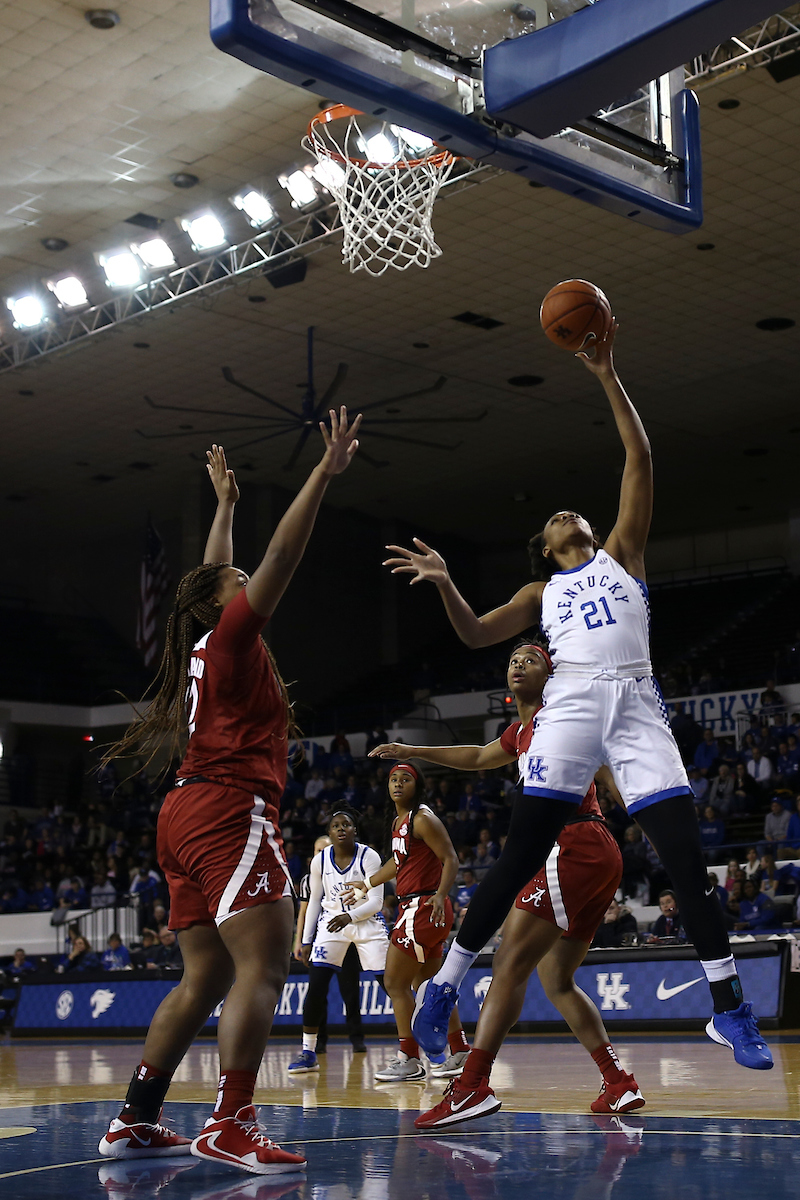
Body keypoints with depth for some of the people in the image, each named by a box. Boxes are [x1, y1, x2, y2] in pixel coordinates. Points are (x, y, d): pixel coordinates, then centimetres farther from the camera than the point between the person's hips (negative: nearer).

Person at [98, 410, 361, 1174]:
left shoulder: (203, 646, 20)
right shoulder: (231, 637, -1)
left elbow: (214, 576, 37)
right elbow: (280, 560, -10)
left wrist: (225, 505, 46)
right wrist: (324, 474, -10)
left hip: (189, 816, 10)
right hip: (229, 812, -10)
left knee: (206, 979, 10)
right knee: (262, 967, -16)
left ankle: (135, 1119, 9)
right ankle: (230, 1125, -24)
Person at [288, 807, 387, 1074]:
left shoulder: (369, 857, -14)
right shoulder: (320, 861, -5)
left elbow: (376, 901, -16)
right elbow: (314, 902, 6)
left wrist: (349, 916, -32)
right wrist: (306, 941, 4)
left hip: (366, 922, -2)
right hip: (331, 922, 2)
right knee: (316, 985, -10)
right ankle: (308, 1053, 0)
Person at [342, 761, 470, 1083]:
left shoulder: (423, 819, -13)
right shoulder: (397, 821, 14)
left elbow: (450, 859, -17)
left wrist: (440, 895, -31)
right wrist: (366, 885, 40)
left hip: (424, 908, -9)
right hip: (414, 908, 9)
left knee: (395, 982, -5)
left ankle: (409, 1060, 2)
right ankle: (460, 1054, 19)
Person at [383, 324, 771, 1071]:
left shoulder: (622, 554, 23)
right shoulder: (542, 592, 26)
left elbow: (640, 461, 14)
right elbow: (476, 633, 13)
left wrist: (608, 378, 9)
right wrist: (445, 584, -3)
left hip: (637, 704, 0)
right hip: (572, 703, 0)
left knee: (686, 856, -8)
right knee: (519, 857, -5)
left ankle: (728, 1009, 0)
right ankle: (443, 985, 4)